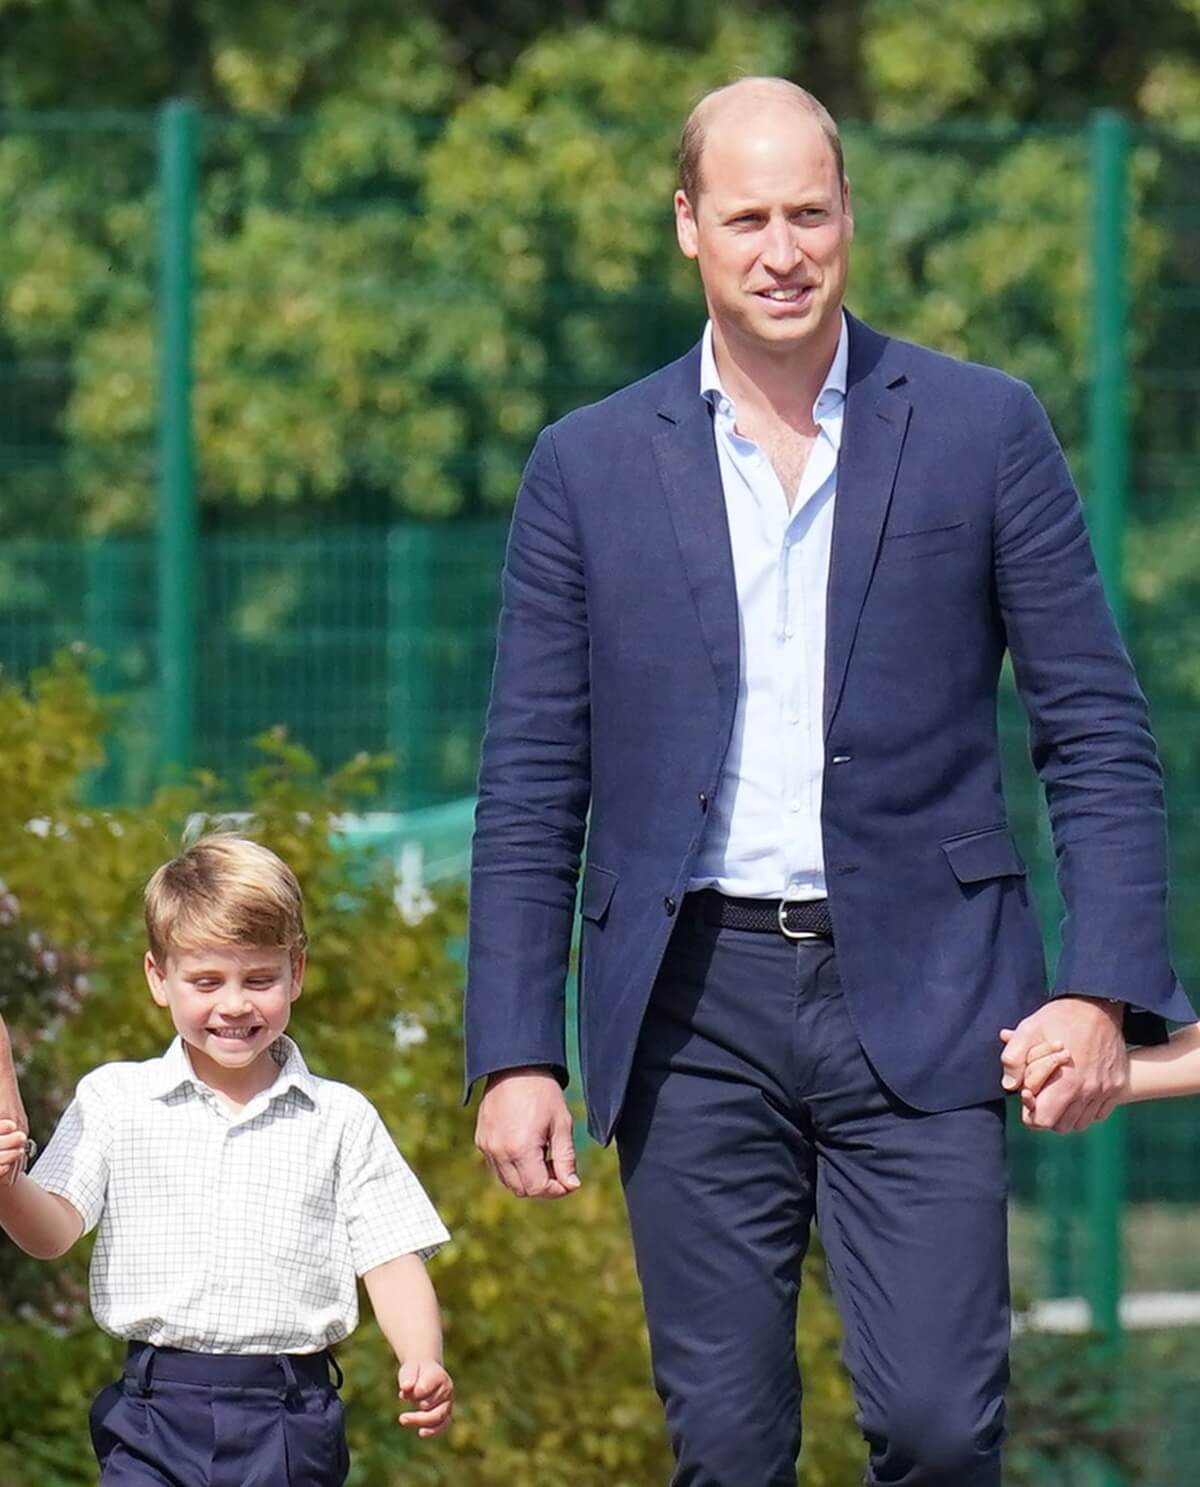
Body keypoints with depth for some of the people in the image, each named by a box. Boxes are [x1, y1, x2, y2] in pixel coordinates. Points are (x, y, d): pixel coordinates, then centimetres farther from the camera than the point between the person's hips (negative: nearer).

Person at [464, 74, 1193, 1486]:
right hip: (692, 1007, 1)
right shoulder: (589, 466, 7)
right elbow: (531, 787, 8)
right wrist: (515, 1054, 1)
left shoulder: (982, 430, 4)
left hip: (916, 996, -1)